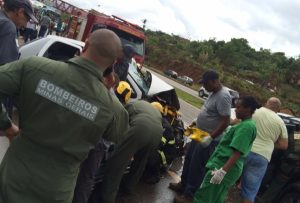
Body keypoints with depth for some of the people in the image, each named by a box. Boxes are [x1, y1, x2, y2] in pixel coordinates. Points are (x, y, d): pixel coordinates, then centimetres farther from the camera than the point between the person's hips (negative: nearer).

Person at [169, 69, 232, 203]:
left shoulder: (223, 97, -24)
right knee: (189, 159, 19)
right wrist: (196, 122, 17)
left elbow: (225, 121, -27)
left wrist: (211, 137, -28)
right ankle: (183, 184, 36)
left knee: (197, 166, -1)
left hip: (209, 139, -10)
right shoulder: (214, 93, 7)